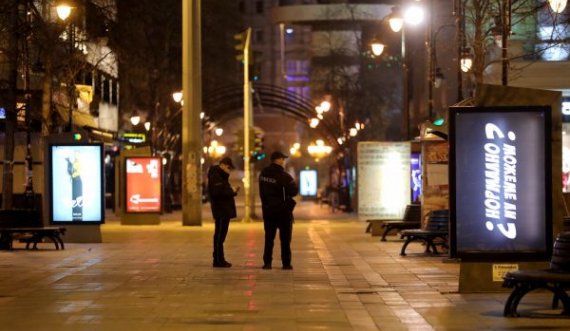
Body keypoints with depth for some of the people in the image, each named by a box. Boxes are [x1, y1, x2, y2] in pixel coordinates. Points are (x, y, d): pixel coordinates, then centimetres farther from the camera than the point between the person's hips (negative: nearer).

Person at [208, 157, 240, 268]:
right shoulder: (215, 176, -13)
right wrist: (232, 192, -16)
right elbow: (217, 192, -24)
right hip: (221, 211, -10)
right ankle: (218, 260, -5)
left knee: (220, 235, 12)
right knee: (219, 235, -8)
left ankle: (220, 260, 17)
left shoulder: (221, 176, 20)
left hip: (224, 210, 10)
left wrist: (232, 190, 5)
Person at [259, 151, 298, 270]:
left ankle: (267, 262, 7)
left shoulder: (263, 174, 4)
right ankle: (286, 263, 4)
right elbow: (294, 191, -19)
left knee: (269, 237, 10)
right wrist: (292, 183, 0)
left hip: (267, 210, 5)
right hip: (283, 210, -5)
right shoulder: (283, 175, -17)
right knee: (285, 238, 4)